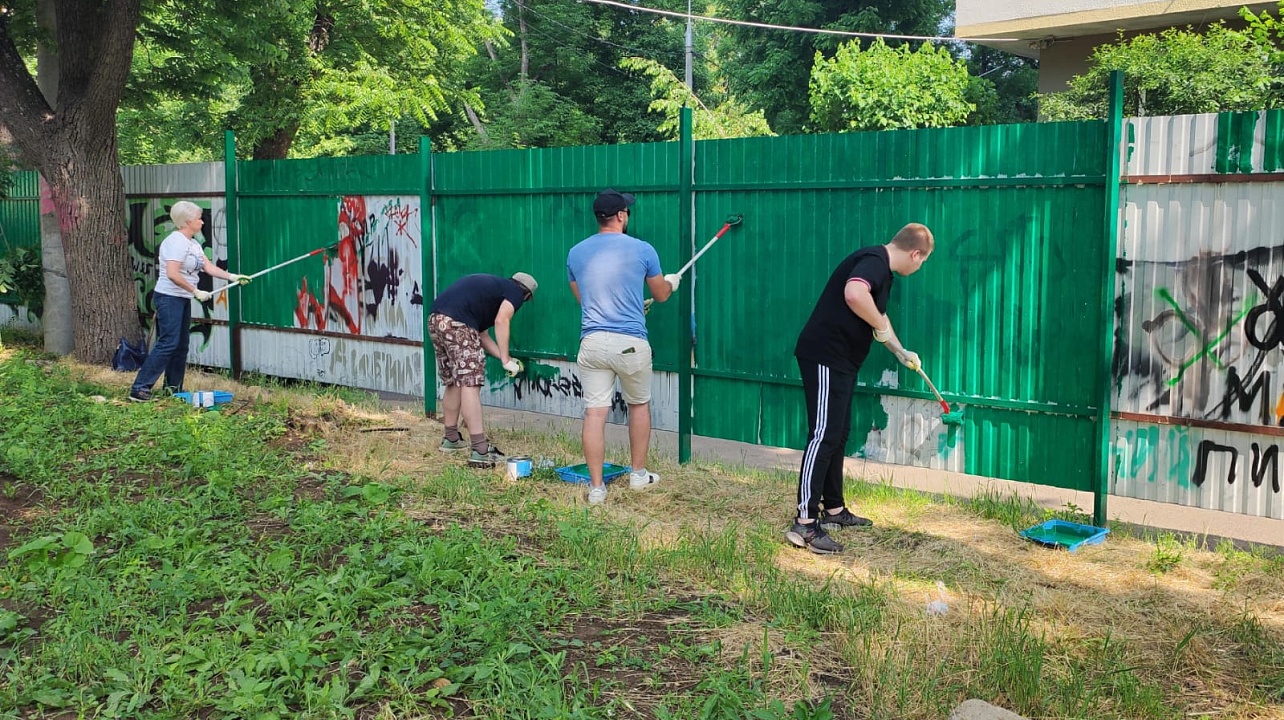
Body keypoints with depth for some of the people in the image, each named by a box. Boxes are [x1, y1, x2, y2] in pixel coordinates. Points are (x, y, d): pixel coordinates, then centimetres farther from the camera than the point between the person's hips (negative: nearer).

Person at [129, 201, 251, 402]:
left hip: (183, 299, 10)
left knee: (181, 344, 11)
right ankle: (140, 387, -12)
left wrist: (232, 277, -3)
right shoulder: (176, 242, -15)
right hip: (169, 297, -10)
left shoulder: (194, 245, 14)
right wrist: (196, 291, -18)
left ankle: (174, 387, 20)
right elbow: (172, 274, -23)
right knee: (168, 343, -14)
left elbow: (209, 267, 9)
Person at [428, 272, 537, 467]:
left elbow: (481, 334, 29)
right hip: (456, 322, -9)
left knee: (453, 383, 21)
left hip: (435, 319, 9)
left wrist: (507, 360, 30)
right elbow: (501, 321, -8)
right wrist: (506, 360, -4)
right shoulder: (515, 292, 10)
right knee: (470, 383, -10)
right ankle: (480, 451, -15)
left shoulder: (492, 285, 33)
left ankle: (451, 439, 34)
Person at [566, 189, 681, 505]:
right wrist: (672, 282, 38)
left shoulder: (576, 253, 7)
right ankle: (639, 475, 30)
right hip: (631, 344, -1)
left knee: (594, 413, 1)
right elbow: (661, 294, 14)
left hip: (592, 343, 2)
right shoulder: (642, 250, -2)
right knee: (639, 405, 20)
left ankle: (596, 487, 3)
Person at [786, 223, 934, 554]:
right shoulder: (874, 261, -14)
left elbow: (878, 315, 34)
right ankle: (804, 524, -14)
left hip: (840, 361, 11)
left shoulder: (883, 270, 18)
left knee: (838, 434, 16)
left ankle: (834, 509, 26)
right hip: (824, 357, -11)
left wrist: (901, 352, 44)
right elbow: (854, 294, -36)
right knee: (824, 435, -13)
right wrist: (881, 326, -19)